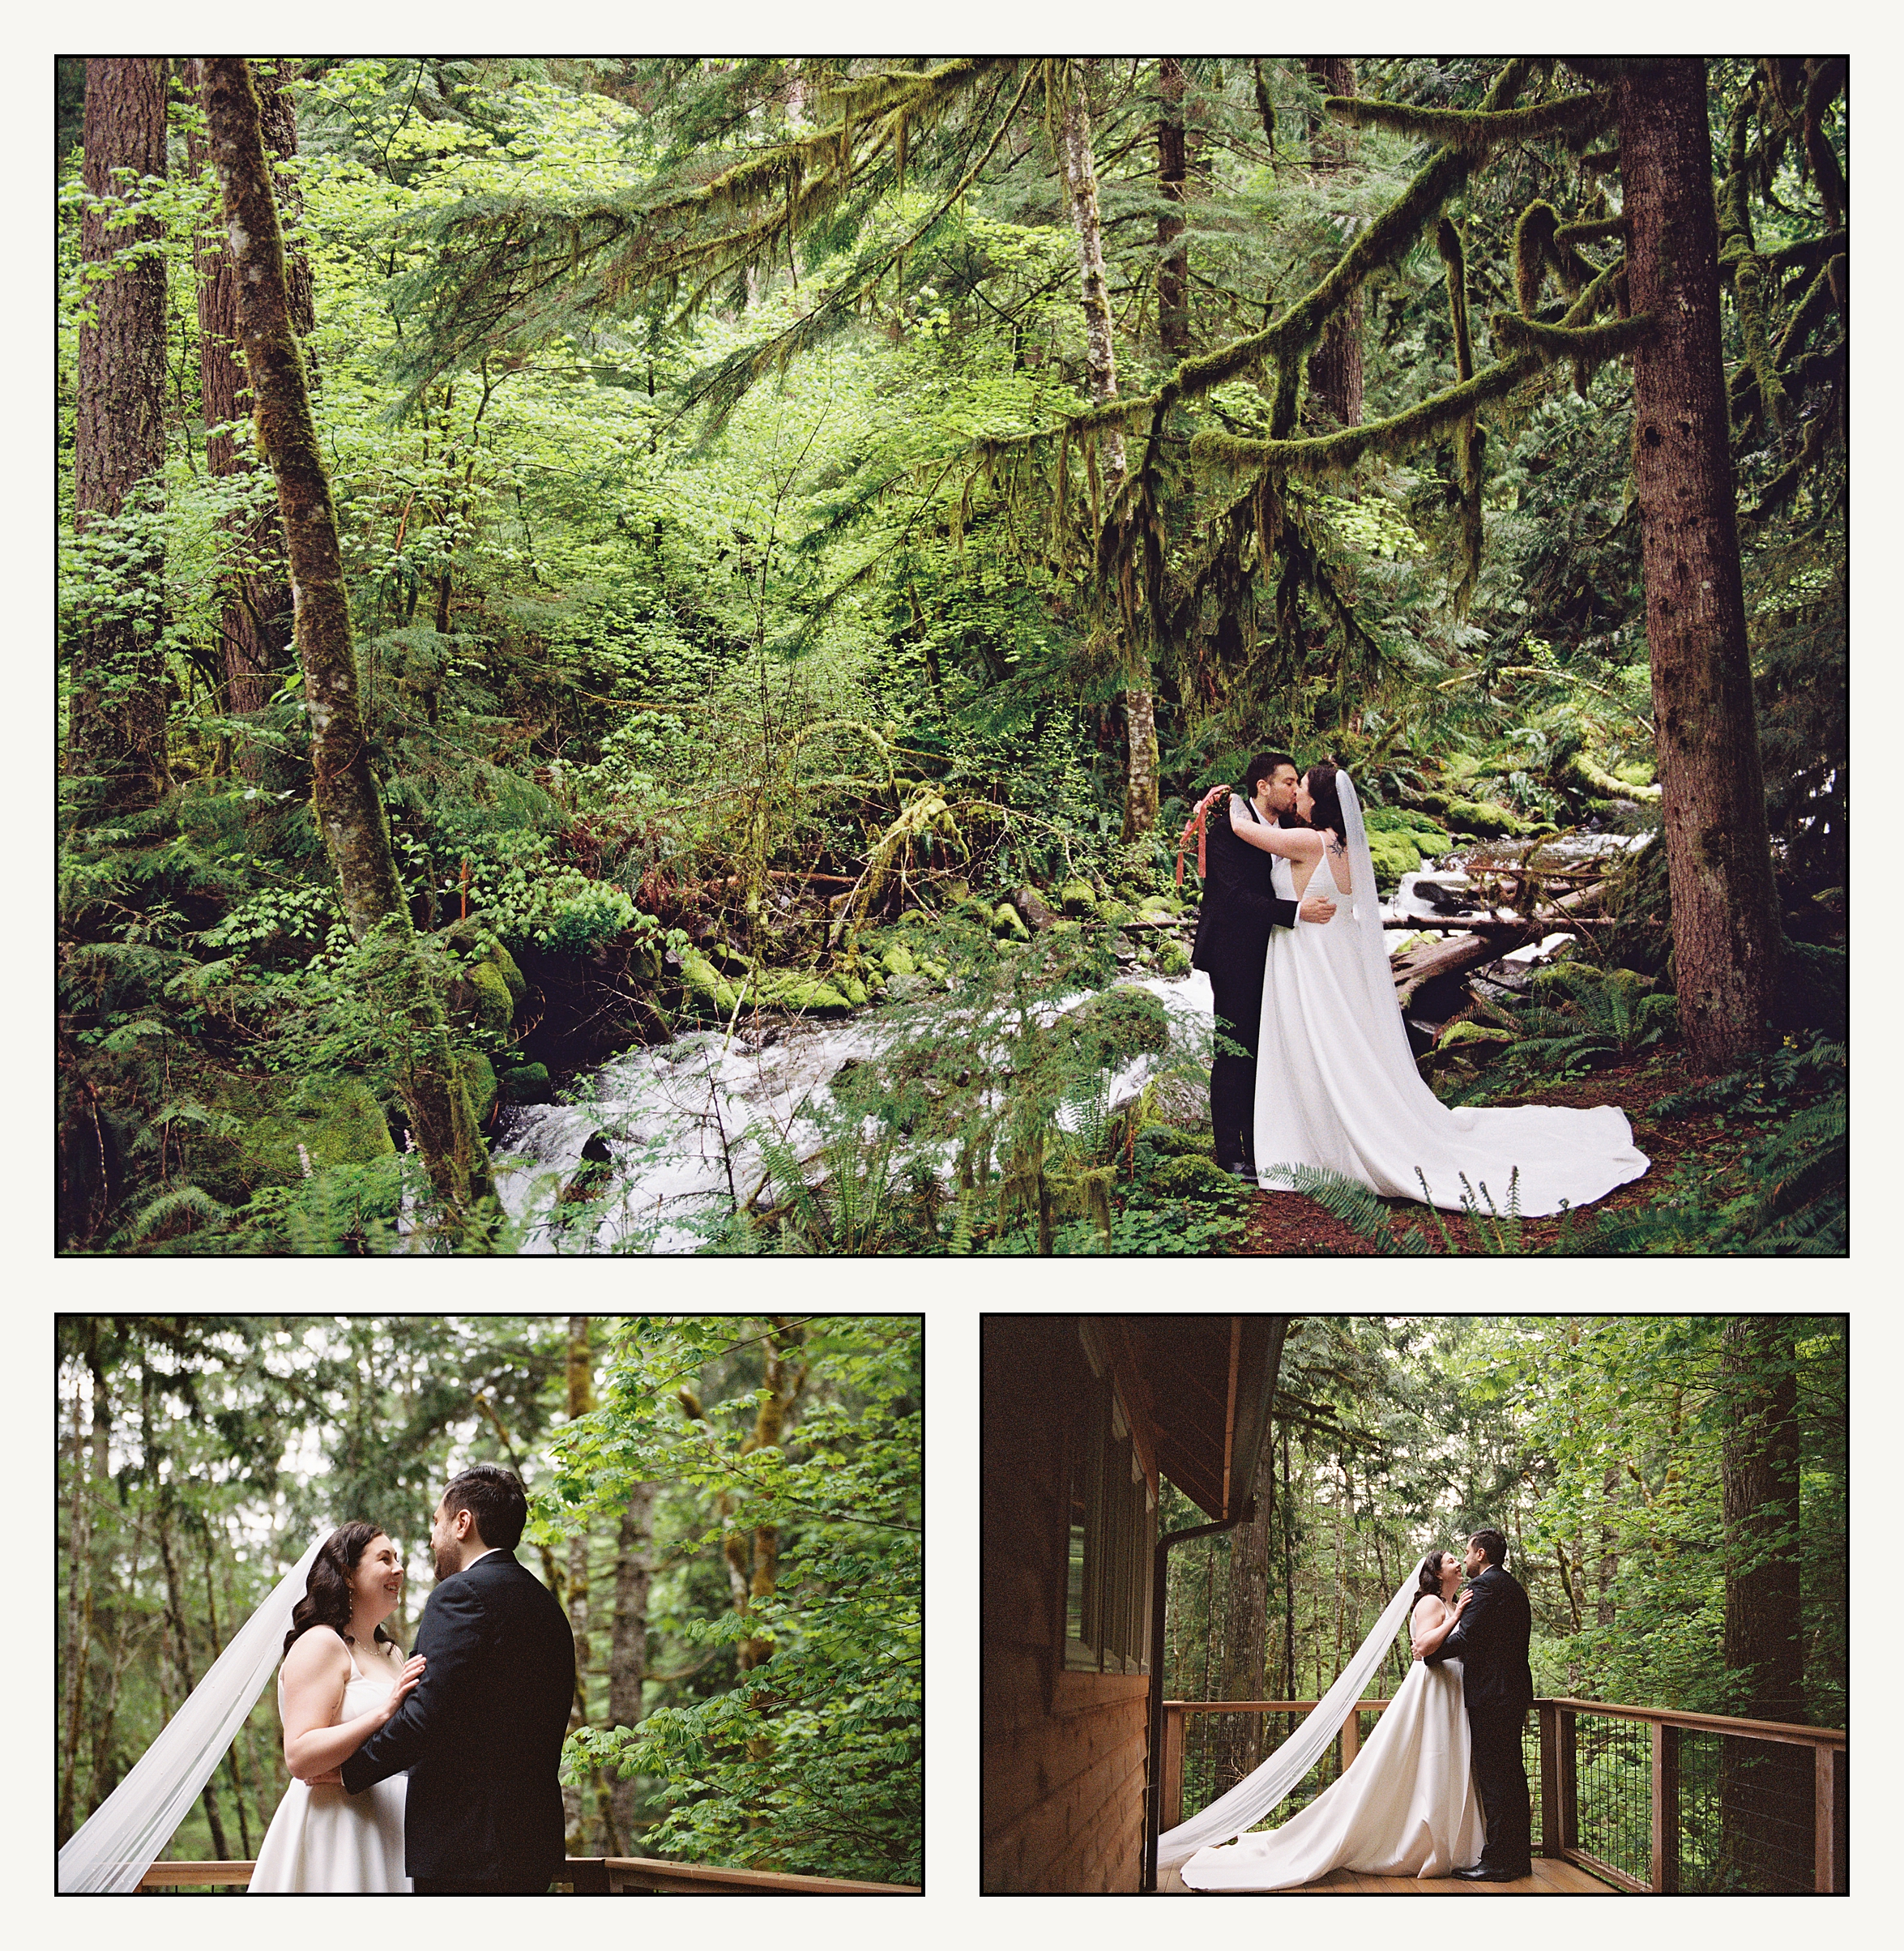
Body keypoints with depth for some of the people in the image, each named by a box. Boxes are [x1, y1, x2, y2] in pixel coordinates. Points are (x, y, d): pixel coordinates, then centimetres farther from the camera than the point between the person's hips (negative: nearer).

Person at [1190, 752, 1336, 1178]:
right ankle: (1230, 1152, 2)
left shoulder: (1286, 830, 10)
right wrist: (1298, 911, -31)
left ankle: (1258, 1143, 18)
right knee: (1235, 1051, -4)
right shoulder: (1227, 832, -15)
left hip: (1268, 953, 8)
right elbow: (1238, 896, -25)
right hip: (1234, 955, -8)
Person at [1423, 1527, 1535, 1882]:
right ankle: (1518, 1855, 17)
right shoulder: (1513, 1587, 19)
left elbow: (1467, 1637, -19)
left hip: (1490, 1695, -10)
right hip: (1514, 1694, 10)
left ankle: (1497, 1862, -9)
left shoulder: (1484, 1586, -11)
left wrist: (1430, 1652, -6)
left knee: (1493, 1777, -9)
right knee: (1512, 1774, 13)